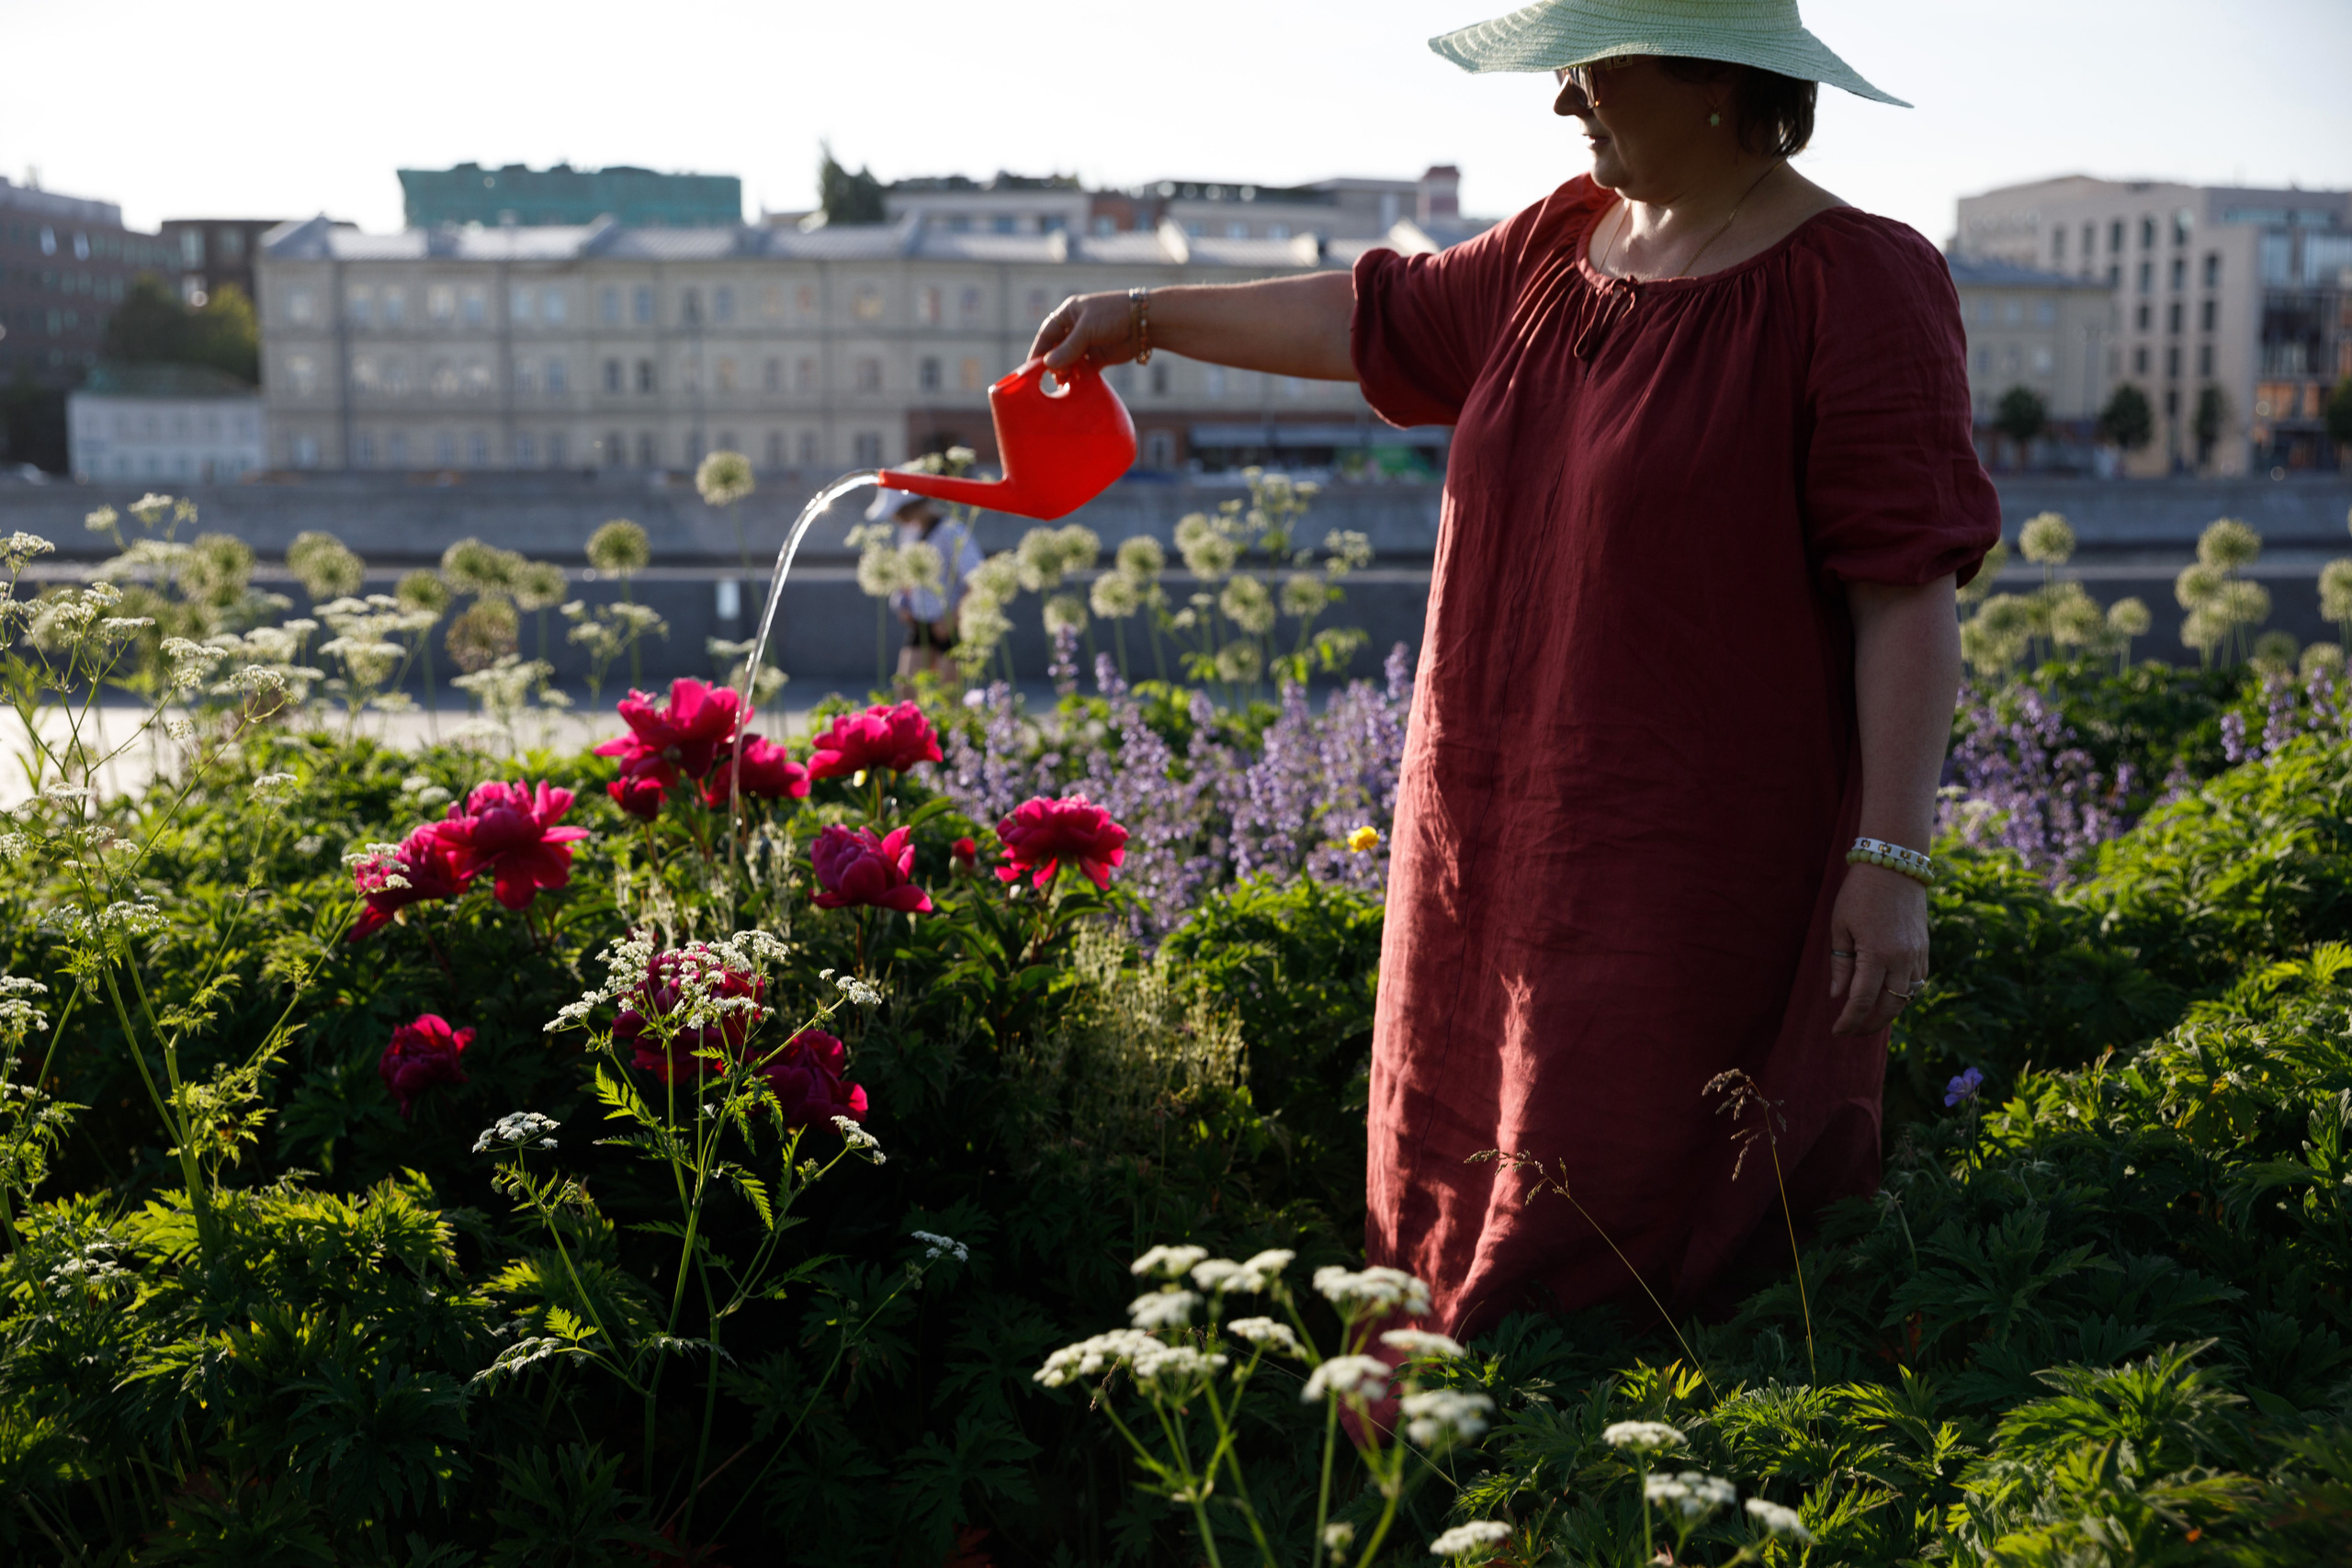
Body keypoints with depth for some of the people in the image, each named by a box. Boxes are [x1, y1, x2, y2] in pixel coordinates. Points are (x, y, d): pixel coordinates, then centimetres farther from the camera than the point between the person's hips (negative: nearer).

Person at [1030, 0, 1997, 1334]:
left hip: (1697, 867, -7)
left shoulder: (1856, 286, -12)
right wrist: (1145, 315, 30)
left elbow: (1911, 592, -14)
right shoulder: (1561, 249, 10)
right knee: (1477, 1206, 13)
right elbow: (1376, 320, 24)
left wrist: (1894, 861, -18)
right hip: (1505, 844, 8)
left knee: (1632, 1231, -3)